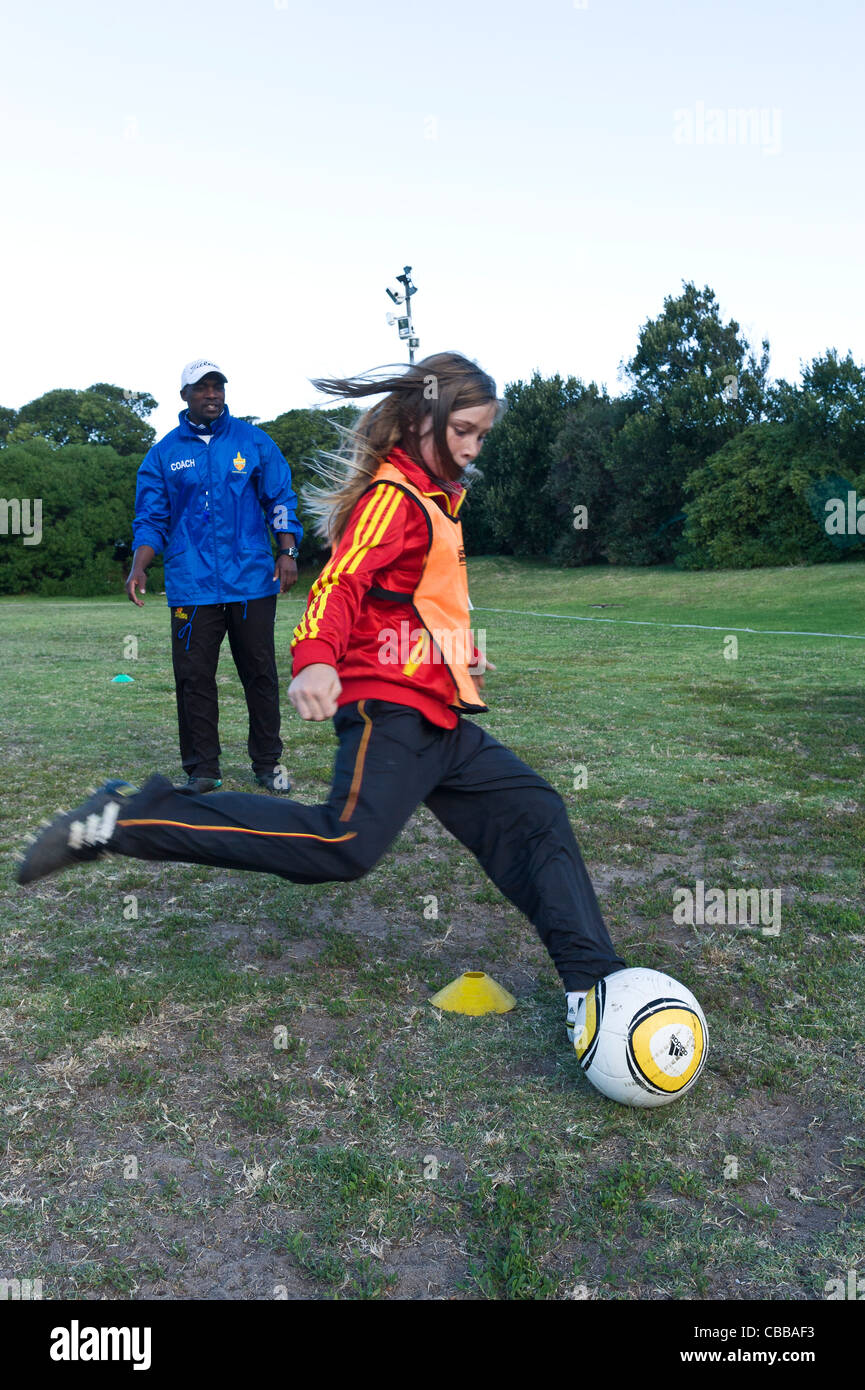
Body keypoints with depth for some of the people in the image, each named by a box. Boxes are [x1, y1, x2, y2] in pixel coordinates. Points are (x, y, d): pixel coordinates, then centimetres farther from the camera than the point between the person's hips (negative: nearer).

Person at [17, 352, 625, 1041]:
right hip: (392, 707, -10)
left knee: (537, 817, 7)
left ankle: (594, 987, 11)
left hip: (439, 721, 10)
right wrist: (316, 657, -41)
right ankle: (125, 820, -20)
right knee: (346, 844, -27)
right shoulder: (394, 494, -7)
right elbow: (341, 581, -23)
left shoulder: (436, 497, 23)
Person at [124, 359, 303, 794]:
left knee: (260, 675, 5)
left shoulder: (254, 442, 8)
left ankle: (268, 763, 17)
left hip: (252, 581, 0)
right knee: (194, 678, 0)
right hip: (191, 586, 0)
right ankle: (202, 770, 11)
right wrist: (139, 566, -6)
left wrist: (287, 552, -4)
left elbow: (280, 500, 9)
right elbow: (151, 518, 9)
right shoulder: (163, 454, 9)